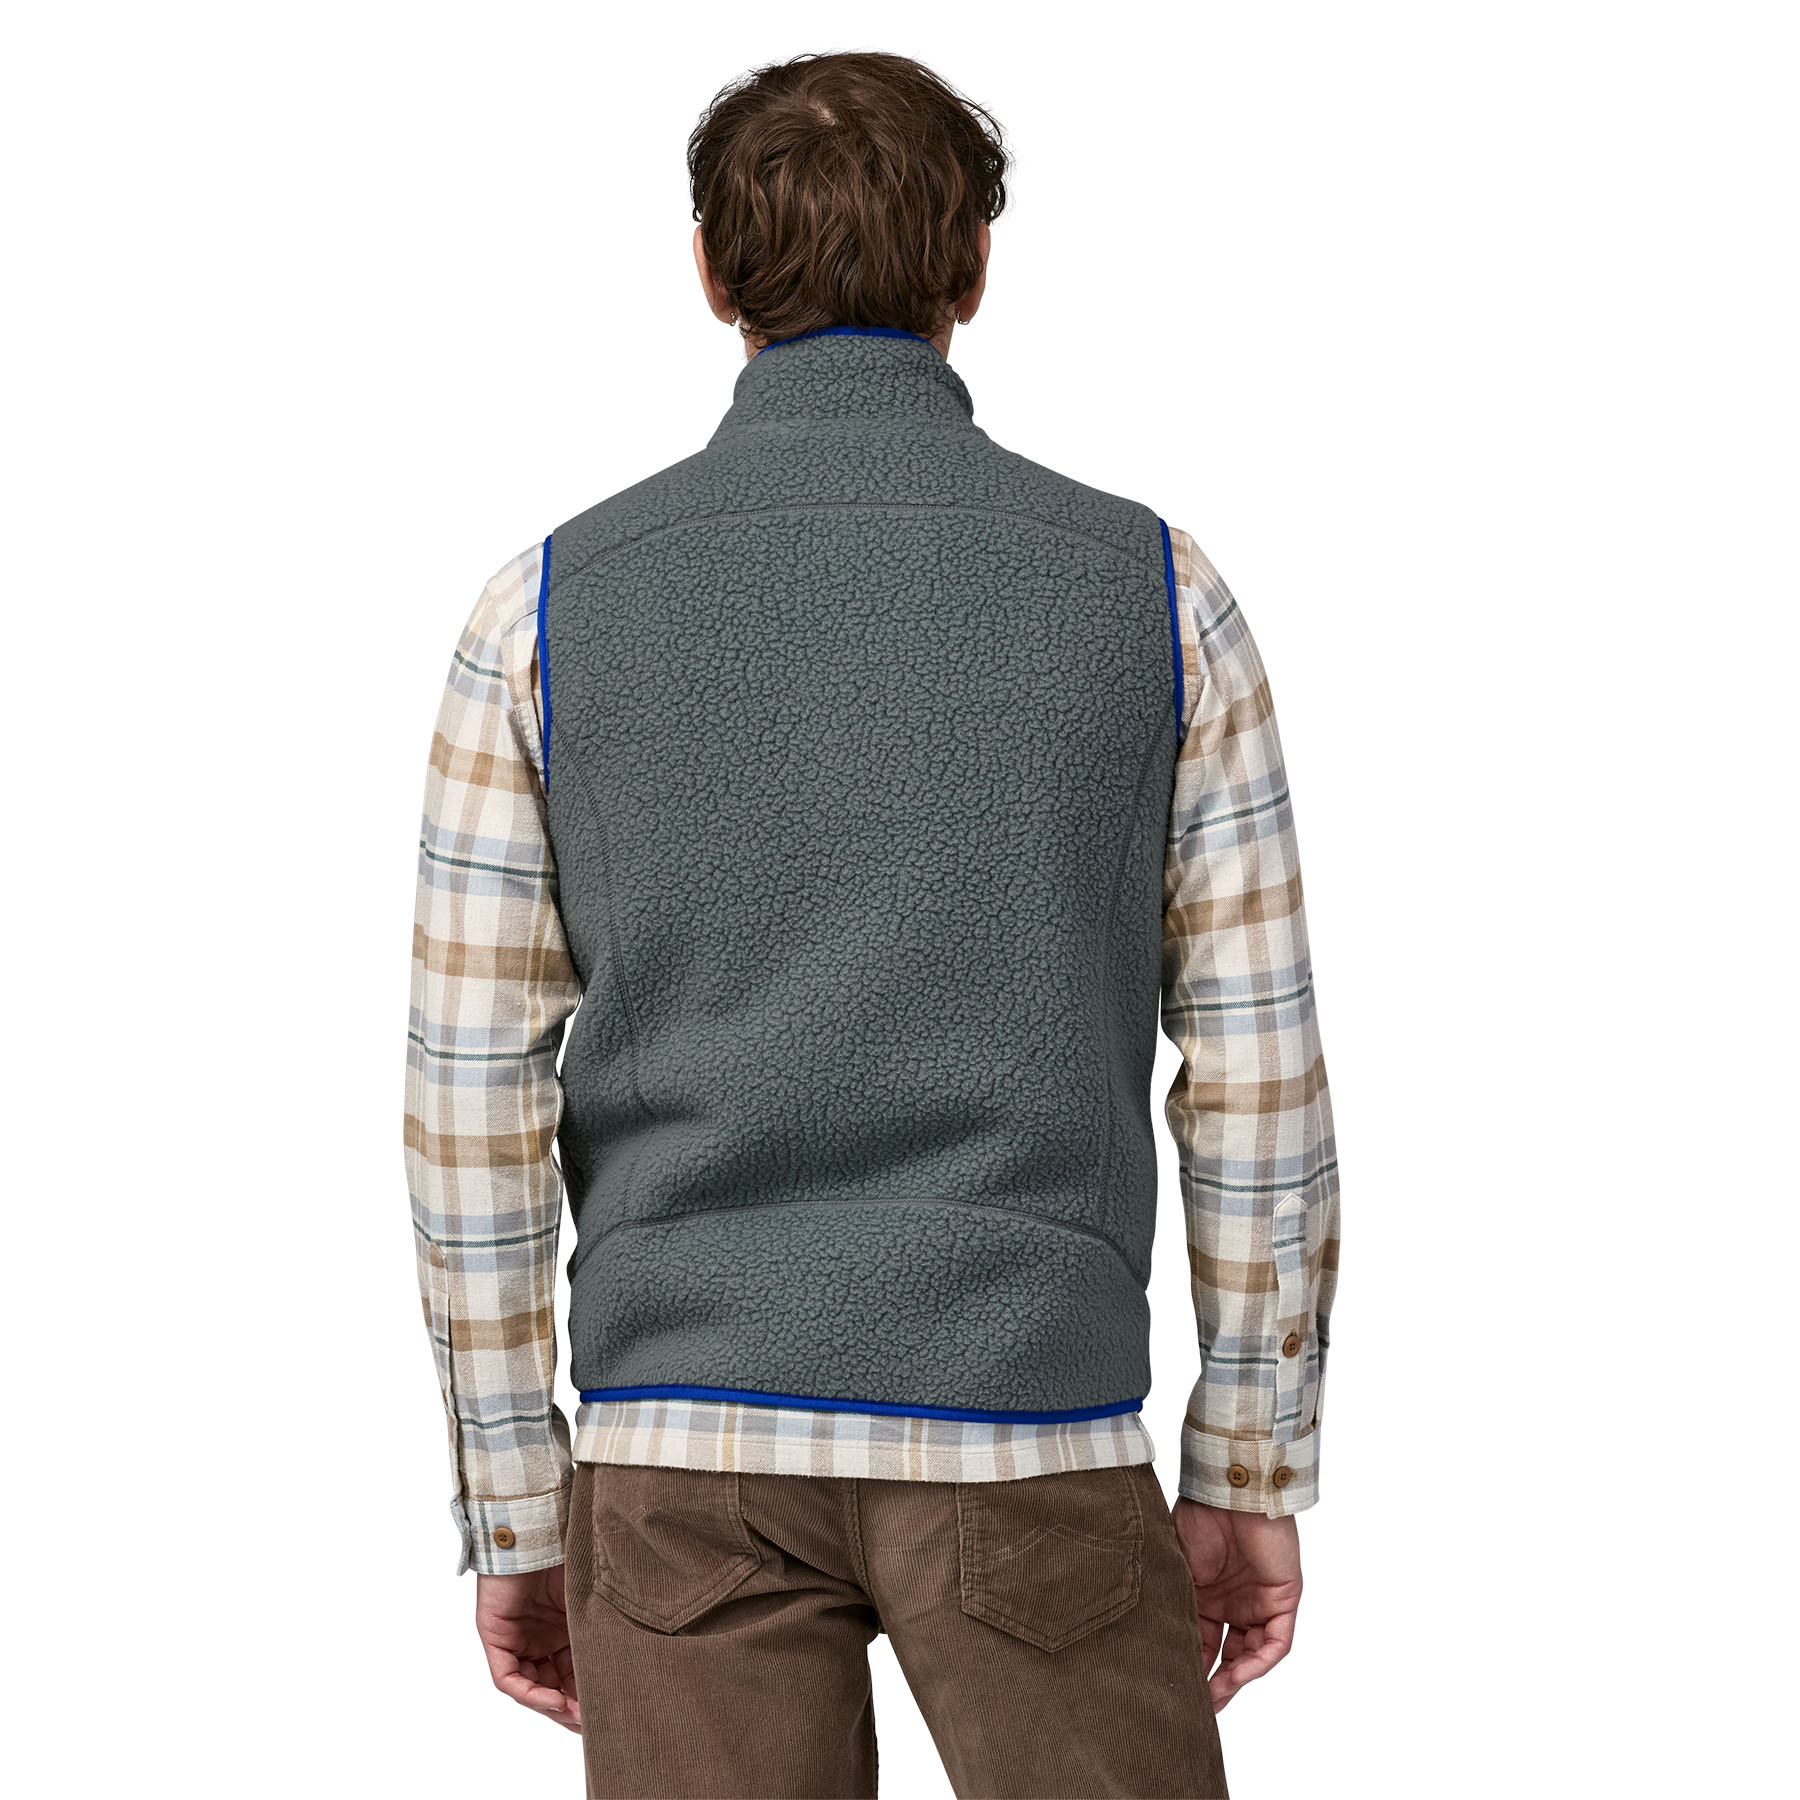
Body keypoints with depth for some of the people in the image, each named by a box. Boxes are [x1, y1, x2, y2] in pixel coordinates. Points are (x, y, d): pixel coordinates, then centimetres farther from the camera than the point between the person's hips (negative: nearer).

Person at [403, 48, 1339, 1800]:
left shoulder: (549, 607, -1)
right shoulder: (1152, 592, -2)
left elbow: (470, 1101, -1)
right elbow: (1257, 1079, -1)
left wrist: (513, 1517, 8)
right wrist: (1253, 1475, 9)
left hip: (686, 1443, 1)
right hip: (1025, 1435, -1)